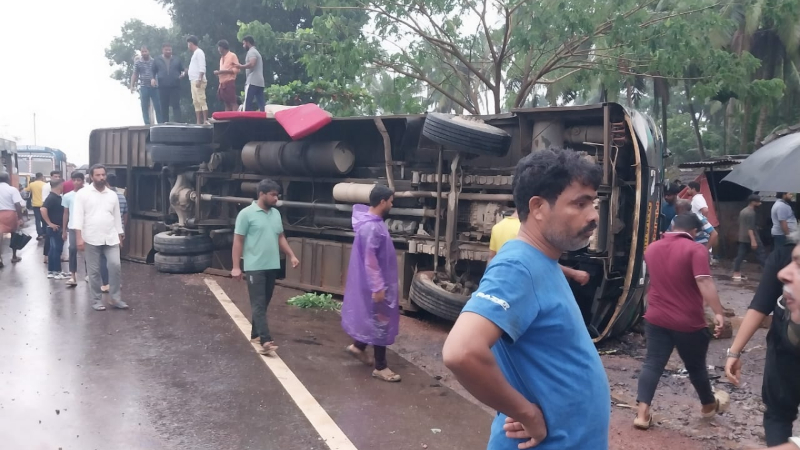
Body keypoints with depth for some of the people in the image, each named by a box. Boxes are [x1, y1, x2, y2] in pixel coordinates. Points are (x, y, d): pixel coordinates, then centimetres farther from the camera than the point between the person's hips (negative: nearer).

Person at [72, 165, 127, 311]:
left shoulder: (113, 195, 11)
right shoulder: (83, 194, -2)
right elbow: (78, 217, -6)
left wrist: (119, 236, 13)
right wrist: (79, 238, -13)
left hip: (111, 238, 3)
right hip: (91, 239, -3)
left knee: (115, 266, -7)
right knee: (94, 271, 4)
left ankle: (116, 298, 5)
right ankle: (96, 300, 15)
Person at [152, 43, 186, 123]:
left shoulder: (177, 60, 13)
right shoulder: (156, 60, 13)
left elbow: (183, 70, 17)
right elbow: (153, 72, 13)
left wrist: (183, 74, -6)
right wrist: (154, 80, -4)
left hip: (175, 86, -1)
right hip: (162, 87, 1)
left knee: (176, 105, -8)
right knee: (164, 106, 2)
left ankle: (178, 123, -12)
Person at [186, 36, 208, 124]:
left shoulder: (199, 52, -7)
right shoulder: (195, 53, 21)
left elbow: (202, 68, -16)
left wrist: (199, 80, -22)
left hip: (198, 81, -10)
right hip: (193, 81, 10)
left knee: (201, 101, -13)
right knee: (196, 102, 8)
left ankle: (205, 121, -16)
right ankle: (199, 122, 9)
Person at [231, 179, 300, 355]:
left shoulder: (276, 214, 11)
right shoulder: (247, 214, -8)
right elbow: (238, 241, -7)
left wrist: (291, 256, 8)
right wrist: (236, 267, -11)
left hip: (272, 266, 7)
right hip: (254, 267, -7)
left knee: (264, 303, 12)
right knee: (258, 304, -8)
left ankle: (255, 334, 25)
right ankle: (266, 341, -15)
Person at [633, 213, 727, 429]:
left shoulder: (652, 248, 7)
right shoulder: (695, 250, -13)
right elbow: (704, 283, -24)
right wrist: (718, 313, -24)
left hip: (656, 319, 4)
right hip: (688, 322, -4)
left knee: (653, 364, 4)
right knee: (696, 366, 16)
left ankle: (642, 414, -5)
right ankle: (709, 404, 39)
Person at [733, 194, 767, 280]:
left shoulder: (743, 211, 14)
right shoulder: (751, 213, -16)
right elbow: (750, 228, -23)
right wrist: (753, 241, -27)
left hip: (742, 238, 9)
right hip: (751, 238, -9)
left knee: (740, 255, 6)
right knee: (761, 255, -1)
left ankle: (736, 274, 5)